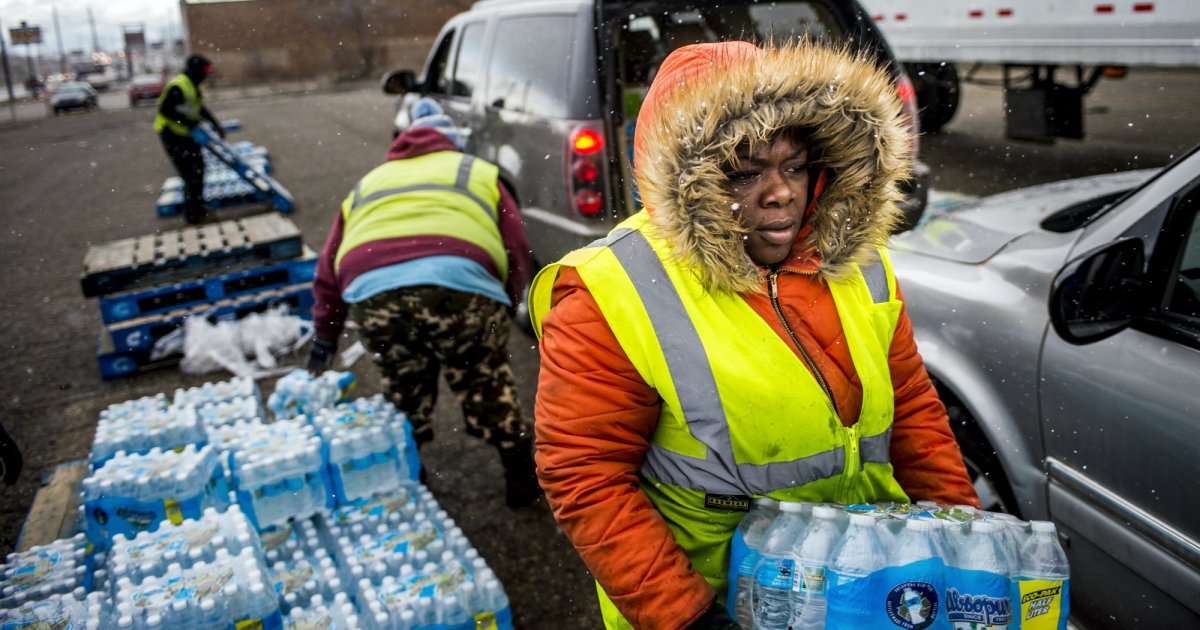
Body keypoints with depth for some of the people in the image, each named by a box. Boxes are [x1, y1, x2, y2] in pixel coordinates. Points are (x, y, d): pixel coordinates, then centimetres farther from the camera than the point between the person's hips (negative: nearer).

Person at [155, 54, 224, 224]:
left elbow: (200, 109, 21)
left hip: (186, 133, 10)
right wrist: (188, 122, -27)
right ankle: (191, 213, -1)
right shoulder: (177, 87, -22)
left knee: (198, 167, 15)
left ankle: (198, 206, 29)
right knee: (190, 172, -9)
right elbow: (165, 110, -27)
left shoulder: (193, 87, 10)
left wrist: (216, 124, 17)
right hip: (172, 134, -10)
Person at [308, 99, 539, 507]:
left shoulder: (367, 185, 37)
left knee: (405, 394, 22)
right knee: (488, 389, 14)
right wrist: (506, 307, 31)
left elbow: (329, 269, 36)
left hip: (372, 290, 2)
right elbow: (516, 249, 19)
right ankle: (522, 479, 26)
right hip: (458, 282, -2)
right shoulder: (479, 172, 31)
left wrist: (325, 336, 44)